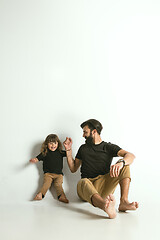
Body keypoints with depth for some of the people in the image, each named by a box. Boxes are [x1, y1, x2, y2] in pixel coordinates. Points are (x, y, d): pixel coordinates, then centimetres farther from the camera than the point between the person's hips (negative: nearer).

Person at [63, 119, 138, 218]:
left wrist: (121, 163, -31)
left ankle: (124, 201, -35)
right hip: (86, 188, 1)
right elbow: (73, 169, 23)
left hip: (103, 186, 0)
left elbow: (131, 156, -7)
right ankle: (106, 206, -65)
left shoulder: (108, 147, 10)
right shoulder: (83, 148, 22)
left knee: (124, 164, -17)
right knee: (83, 182, -36)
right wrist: (69, 150, 13)